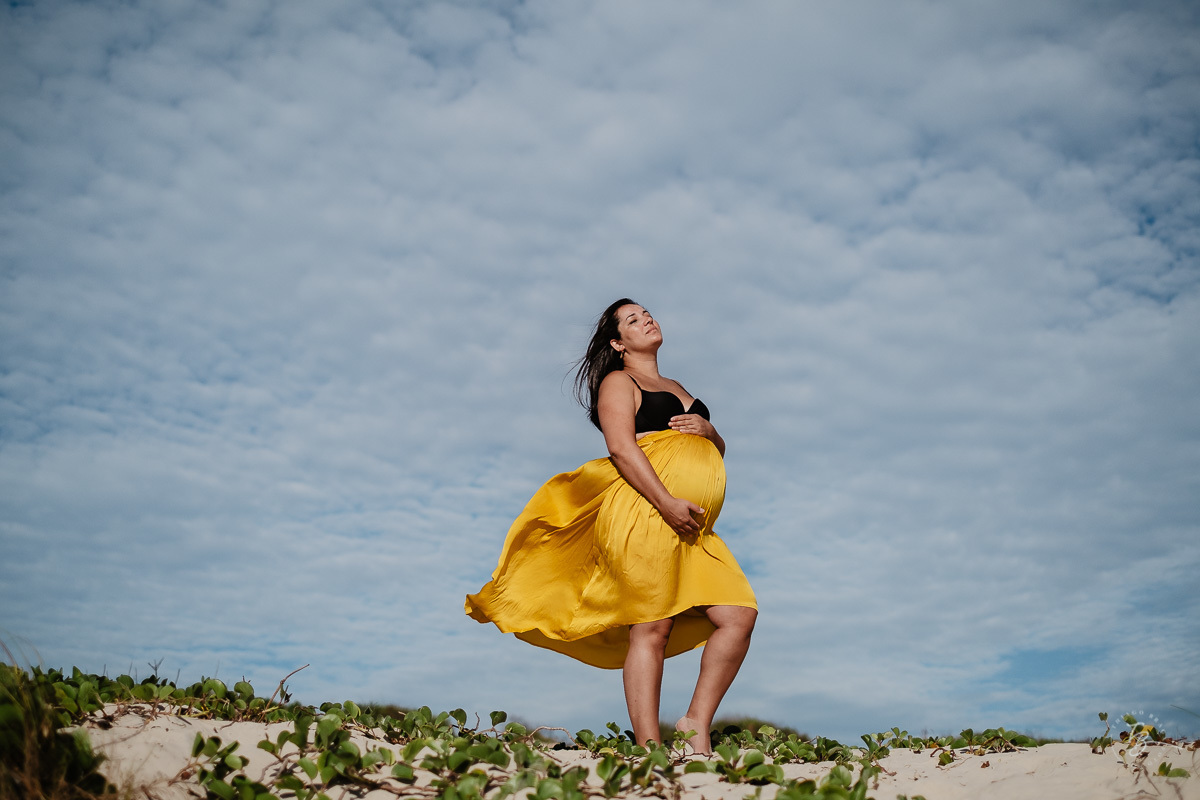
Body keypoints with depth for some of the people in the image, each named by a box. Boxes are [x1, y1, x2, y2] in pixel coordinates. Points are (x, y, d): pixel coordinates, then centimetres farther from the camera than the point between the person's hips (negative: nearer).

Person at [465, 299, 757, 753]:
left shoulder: (675, 388, 31)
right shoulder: (618, 382, 7)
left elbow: (717, 453, 31)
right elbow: (621, 447, -10)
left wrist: (708, 430, 6)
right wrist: (667, 502, -21)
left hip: (693, 529, 7)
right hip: (645, 513, -7)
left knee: (739, 615, -5)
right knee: (652, 628, -11)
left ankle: (697, 723, 3)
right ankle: (648, 747, -8)